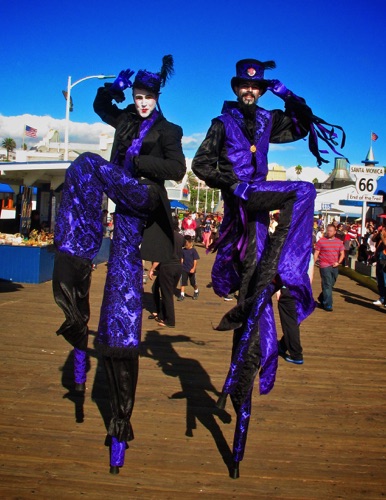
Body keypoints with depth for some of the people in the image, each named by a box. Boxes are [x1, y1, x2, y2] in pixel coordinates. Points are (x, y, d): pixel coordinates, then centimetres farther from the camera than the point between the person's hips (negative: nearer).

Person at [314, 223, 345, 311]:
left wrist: (338, 262, -2)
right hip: (325, 266, -4)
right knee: (327, 285, -7)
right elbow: (316, 254, -2)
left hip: (334, 267, 5)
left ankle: (322, 299, 35)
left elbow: (342, 254, 14)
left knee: (330, 285, 14)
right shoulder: (321, 241, -2)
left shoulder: (339, 242, 9)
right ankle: (328, 305, -3)